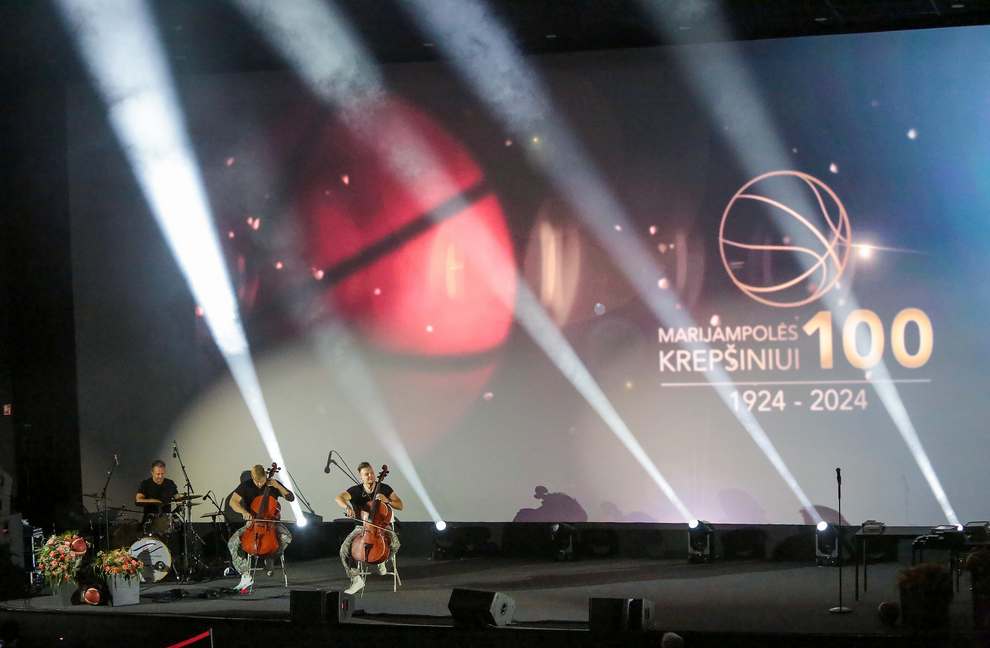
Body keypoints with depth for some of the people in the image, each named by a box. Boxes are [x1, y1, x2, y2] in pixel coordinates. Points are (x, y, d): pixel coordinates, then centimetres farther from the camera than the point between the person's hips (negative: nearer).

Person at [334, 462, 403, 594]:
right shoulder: (356, 490, -5)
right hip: (362, 527, 1)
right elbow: (339, 498, -22)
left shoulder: (384, 489, -1)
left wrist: (387, 501, -19)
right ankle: (356, 579, -14)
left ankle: (381, 560, 0)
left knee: (394, 543, -32)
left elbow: (400, 506, 1)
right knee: (345, 548, -24)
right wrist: (347, 507, -43)